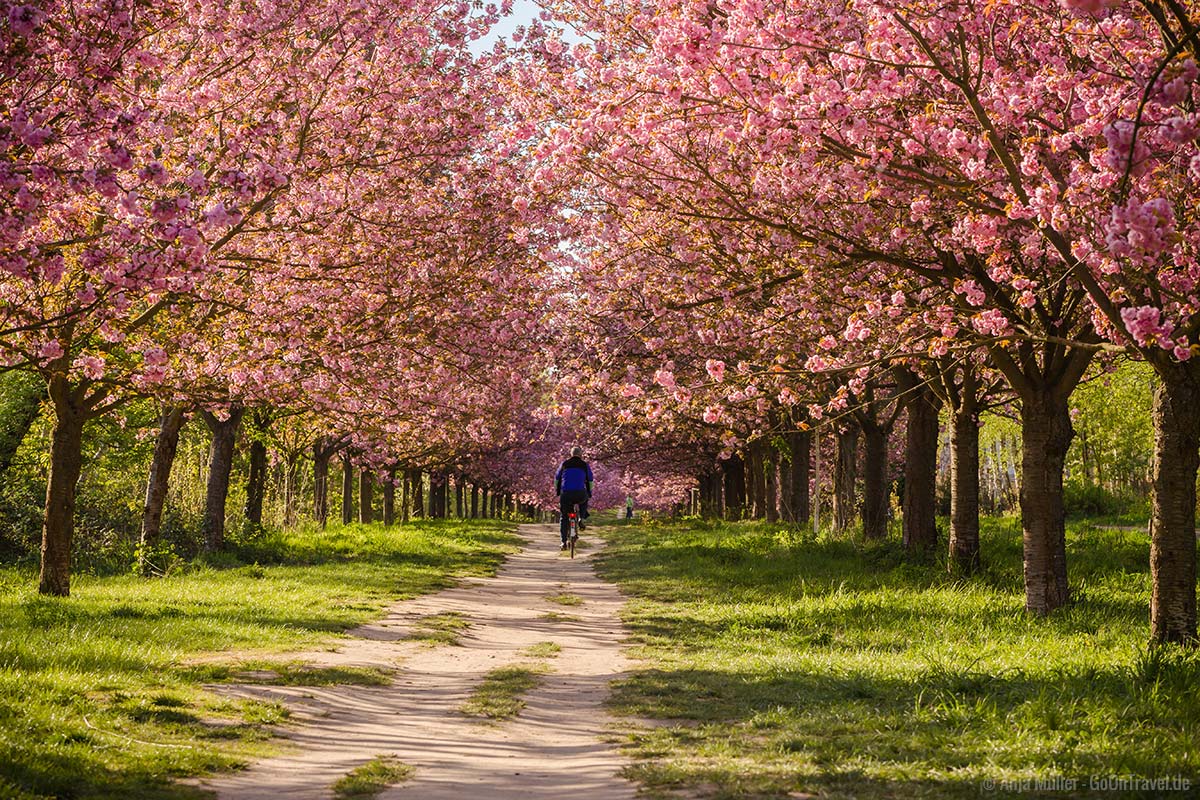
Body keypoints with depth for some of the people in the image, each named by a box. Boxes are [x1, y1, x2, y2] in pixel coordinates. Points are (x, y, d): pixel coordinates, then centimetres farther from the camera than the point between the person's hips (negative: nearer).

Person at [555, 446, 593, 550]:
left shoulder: (564, 464, 16)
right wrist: (589, 494, 27)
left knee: (564, 518, 12)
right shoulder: (584, 465, 12)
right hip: (580, 494, -1)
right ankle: (581, 519, 15)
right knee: (584, 501, 36)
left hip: (565, 494, 1)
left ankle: (564, 542, 4)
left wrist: (557, 492, 31)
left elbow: (557, 478, 21)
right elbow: (590, 481, 16)